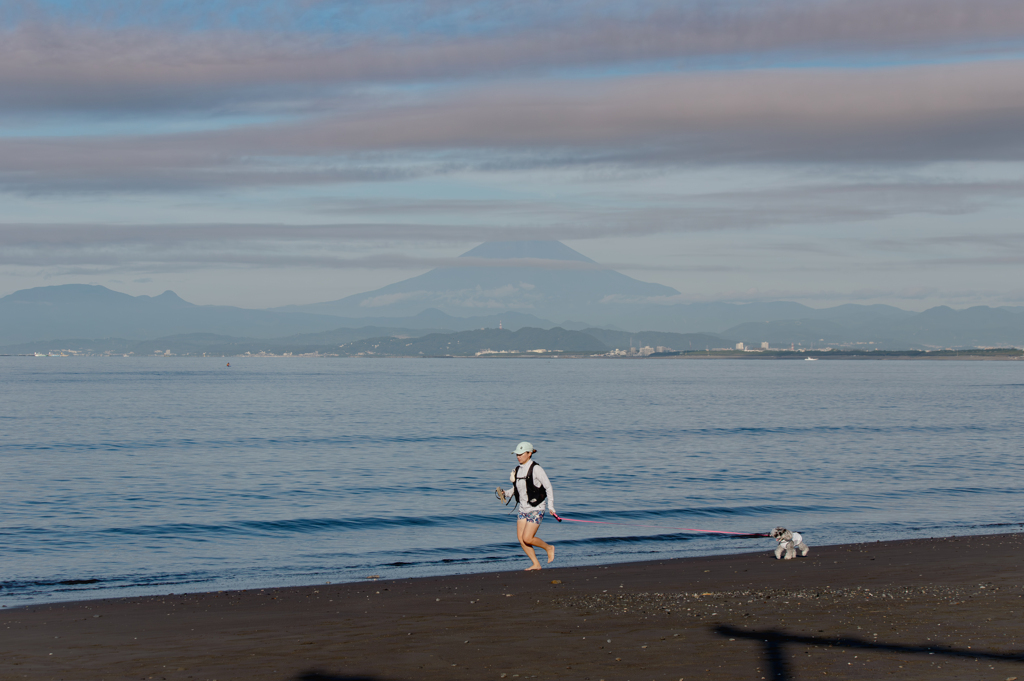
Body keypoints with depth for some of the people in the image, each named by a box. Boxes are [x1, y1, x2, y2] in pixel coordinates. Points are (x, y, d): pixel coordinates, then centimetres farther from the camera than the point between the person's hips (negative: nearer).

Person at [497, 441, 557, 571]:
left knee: (527, 539, -13)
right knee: (521, 538, 0)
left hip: (536, 508, -7)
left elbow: (548, 487, -10)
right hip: (523, 507, 7)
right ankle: (536, 564, 12)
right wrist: (505, 493, -3)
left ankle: (549, 548, 13)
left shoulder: (536, 469, -14)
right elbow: (515, 489, 17)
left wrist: (551, 506, -15)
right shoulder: (518, 470, 7)